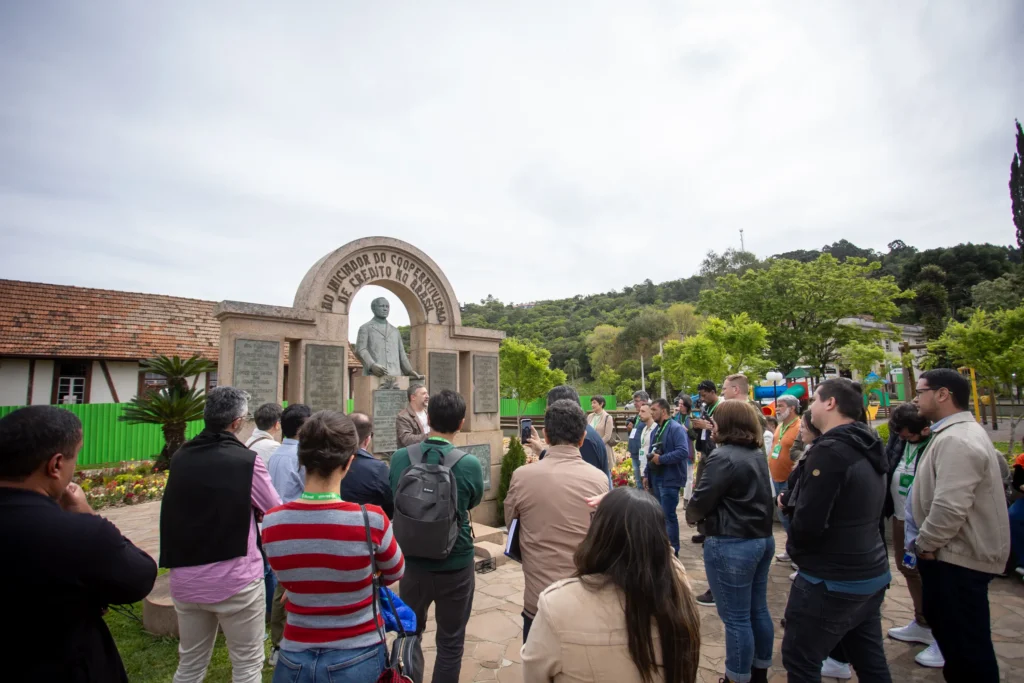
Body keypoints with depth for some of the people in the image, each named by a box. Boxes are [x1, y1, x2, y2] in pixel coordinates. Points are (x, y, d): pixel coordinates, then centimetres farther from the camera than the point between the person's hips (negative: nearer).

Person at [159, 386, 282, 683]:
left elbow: (178, 509, 14)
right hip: (235, 579, -5)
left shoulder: (180, 457, 1)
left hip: (185, 578, 6)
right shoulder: (245, 460, -15)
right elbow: (277, 514, -6)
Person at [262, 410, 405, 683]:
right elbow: (395, 572, -4)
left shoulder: (271, 522, -15)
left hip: (296, 658, 2)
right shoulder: (371, 519, -25)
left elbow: (291, 580, 4)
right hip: (357, 659, -2)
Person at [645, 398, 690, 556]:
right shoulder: (655, 430, 14)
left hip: (669, 480, -9)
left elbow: (683, 452, -26)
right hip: (656, 479, 9)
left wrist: (661, 458, -22)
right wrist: (647, 475, 17)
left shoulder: (676, 428, -14)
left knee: (669, 515, -4)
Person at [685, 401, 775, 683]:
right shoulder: (757, 454, 9)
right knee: (758, 610, 20)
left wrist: (692, 515, 4)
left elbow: (699, 503, -18)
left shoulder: (723, 457, -20)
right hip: (762, 538, 10)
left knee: (735, 618, 4)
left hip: (731, 545, -9)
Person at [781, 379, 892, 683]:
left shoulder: (830, 449, -22)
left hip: (833, 580, -9)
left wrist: (793, 547, -4)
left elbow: (808, 521, -24)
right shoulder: (868, 448, 6)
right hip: (872, 573, 9)